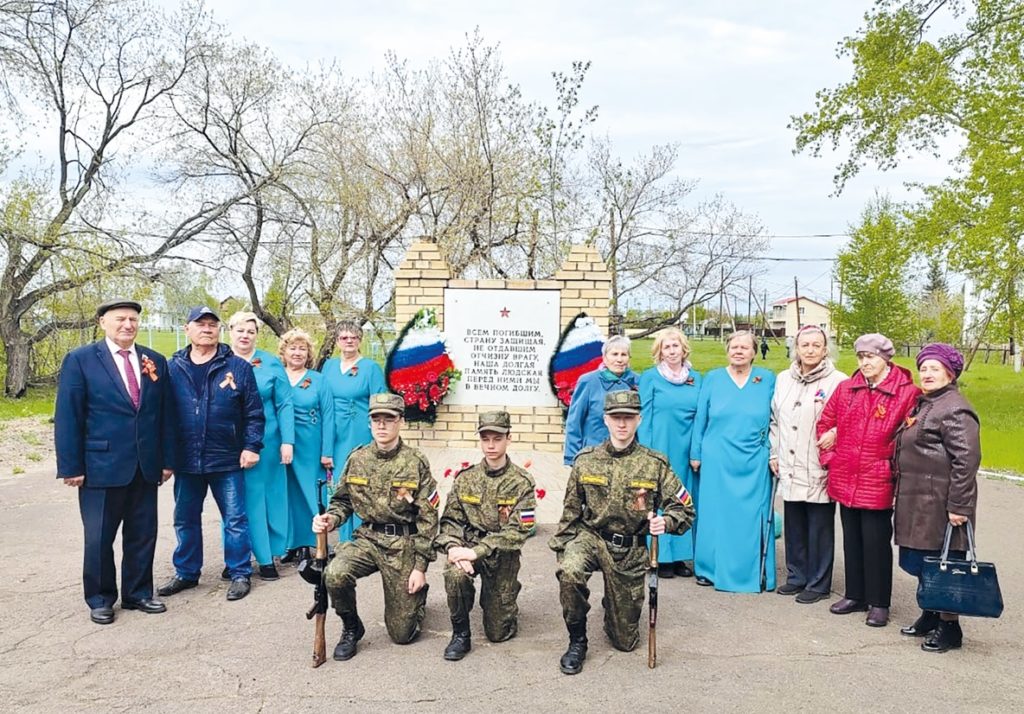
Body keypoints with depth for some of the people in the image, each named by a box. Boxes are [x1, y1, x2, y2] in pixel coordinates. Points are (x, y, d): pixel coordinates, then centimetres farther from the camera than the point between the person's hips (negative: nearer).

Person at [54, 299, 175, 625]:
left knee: (142, 535, 11)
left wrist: (167, 459, 6)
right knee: (99, 537, 8)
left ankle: (138, 593, 26)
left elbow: (165, 414, 9)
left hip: (145, 466, 4)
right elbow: (67, 417, -6)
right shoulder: (80, 360, -3)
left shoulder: (155, 362, 8)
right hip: (101, 466, -3)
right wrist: (71, 466, -10)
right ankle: (100, 599, 24)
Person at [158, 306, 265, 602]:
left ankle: (240, 574, 17)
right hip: (186, 460, 3)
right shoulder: (173, 367, 4)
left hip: (227, 459, -2)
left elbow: (254, 412, -1)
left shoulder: (237, 367, -2)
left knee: (235, 519, 4)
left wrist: (252, 446, -7)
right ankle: (186, 572, 30)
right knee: (185, 520, 14)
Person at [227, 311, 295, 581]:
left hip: (266, 442, 0)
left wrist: (287, 441, -8)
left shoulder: (270, 363, 1)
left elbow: (284, 405, 0)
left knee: (266, 498, 6)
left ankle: (267, 557, 17)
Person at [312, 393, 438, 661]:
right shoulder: (357, 459, 0)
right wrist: (330, 519, -12)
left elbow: (428, 518, -9)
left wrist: (420, 566, -12)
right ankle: (351, 628, 1)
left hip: (404, 544, -3)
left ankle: (416, 596, 36)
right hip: (368, 538, 3)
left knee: (402, 633, 0)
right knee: (335, 575, -30)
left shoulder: (416, 462, -10)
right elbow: (343, 501, 12)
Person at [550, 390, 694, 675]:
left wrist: (666, 522, -24)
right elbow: (571, 511, 6)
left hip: (630, 549, 0)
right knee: (569, 572, -36)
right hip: (590, 536, 0)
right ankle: (577, 641, -10)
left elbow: (685, 508, -3)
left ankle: (616, 608, 45)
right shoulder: (586, 460, -2)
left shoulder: (655, 464, -6)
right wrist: (561, 547, 3)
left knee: (626, 641, 7)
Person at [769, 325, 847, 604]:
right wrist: (774, 453, 13)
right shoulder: (783, 379, 10)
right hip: (789, 470, 5)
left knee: (820, 529, 5)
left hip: (820, 472, -5)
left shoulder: (838, 381, -7)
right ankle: (796, 576, 29)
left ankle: (818, 584, 18)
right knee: (794, 527, 14)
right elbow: (774, 419, 17)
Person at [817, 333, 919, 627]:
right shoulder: (845, 388, 5)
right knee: (852, 541, 16)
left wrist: (892, 466, -8)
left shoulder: (907, 393, -9)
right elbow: (825, 423, 12)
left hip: (877, 484, -4)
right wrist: (830, 459, 6)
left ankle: (879, 603, 20)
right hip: (845, 481, 5)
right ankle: (855, 595, 30)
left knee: (876, 543, 5)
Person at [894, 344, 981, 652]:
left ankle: (949, 627, 13)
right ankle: (930, 616, 31)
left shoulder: (955, 409, -15)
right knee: (922, 562, 17)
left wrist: (959, 505, -21)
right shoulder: (923, 404, 16)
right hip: (917, 502, 10)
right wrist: (903, 494, 20)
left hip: (940, 504, -9)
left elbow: (967, 459, -20)